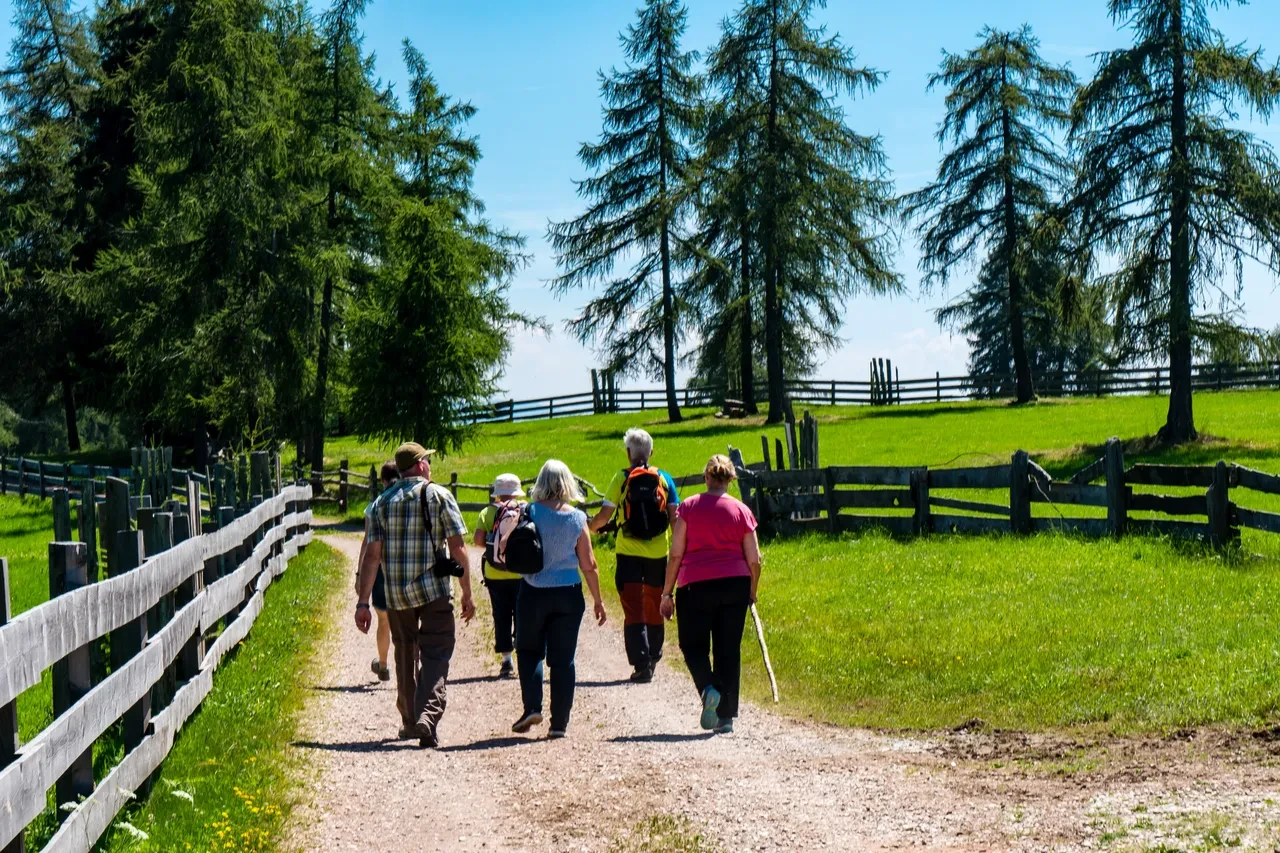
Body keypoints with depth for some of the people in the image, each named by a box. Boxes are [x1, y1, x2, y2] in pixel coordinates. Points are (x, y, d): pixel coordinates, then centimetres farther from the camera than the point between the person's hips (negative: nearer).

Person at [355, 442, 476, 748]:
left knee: (405, 654, 19)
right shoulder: (439, 496, -2)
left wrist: (363, 602, 1)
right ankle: (428, 717, -20)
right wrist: (467, 594, 0)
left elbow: (372, 554, 0)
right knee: (435, 655, -1)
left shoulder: (382, 502, 5)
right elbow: (458, 547, -6)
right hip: (434, 590, -3)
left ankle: (410, 721, 27)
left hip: (396, 595, 3)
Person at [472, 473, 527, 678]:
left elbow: (478, 540, -10)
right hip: (522, 574, 0)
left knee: (501, 617, 7)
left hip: (495, 576, 0)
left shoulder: (487, 513, -1)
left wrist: (492, 545, 9)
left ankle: (506, 661, 5)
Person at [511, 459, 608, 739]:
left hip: (533, 593, -1)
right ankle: (559, 723, 6)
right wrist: (598, 600, 9)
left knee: (529, 651, 16)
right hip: (568, 595, 1)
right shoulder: (577, 518, -3)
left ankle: (532, 707, -1)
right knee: (563, 659, 6)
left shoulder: (529, 512, -7)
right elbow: (588, 565, 0)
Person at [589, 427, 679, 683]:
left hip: (629, 553, -3)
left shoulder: (621, 478, -5)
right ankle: (652, 659, 29)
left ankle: (641, 663, -13)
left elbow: (605, 515, -4)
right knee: (654, 608, 17)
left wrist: (591, 527, 17)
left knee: (633, 609, -1)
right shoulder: (664, 479, 3)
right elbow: (674, 517, 1)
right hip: (658, 554, 3)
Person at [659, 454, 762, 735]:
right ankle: (726, 717, 7)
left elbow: (676, 554, -2)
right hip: (735, 585, 2)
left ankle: (708, 689, -17)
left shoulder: (689, 506, 0)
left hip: (695, 585, -2)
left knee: (693, 646, 11)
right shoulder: (741, 510, 5)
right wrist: (752, 593, 17)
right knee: (728, 650, 8)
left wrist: (667, 593, 4)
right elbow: (754, 560, 3)